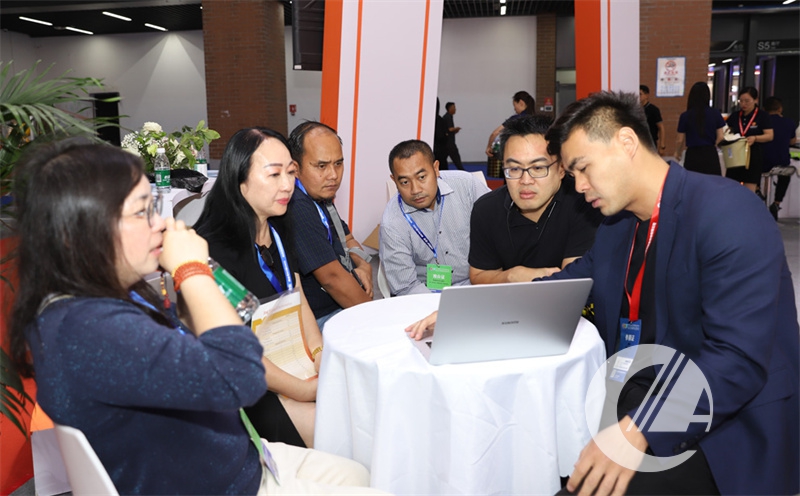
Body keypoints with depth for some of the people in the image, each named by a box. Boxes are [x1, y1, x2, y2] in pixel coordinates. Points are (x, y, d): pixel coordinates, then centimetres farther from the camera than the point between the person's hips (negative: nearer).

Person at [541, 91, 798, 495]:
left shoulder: (730, 215, -19)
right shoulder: (616, 223, 8)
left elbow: (739, 359, -27)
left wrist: (638, 430, -36)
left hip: (723, 428, -7)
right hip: (637, 398, 7)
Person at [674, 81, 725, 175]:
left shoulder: (685, 116, -6)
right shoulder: (715, 114, -2)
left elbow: (680, 140, -1)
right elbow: (720, 137, 0)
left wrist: (677, 152, 18)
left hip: (693, 155, -1)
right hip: (711, 154, 1)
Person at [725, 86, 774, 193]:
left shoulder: (762, 116, -3)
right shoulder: (734, 116, 8)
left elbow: (770, 136, -10)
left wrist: (755, 138, -29)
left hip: (754, 156, -4)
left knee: (749, 191, -5)